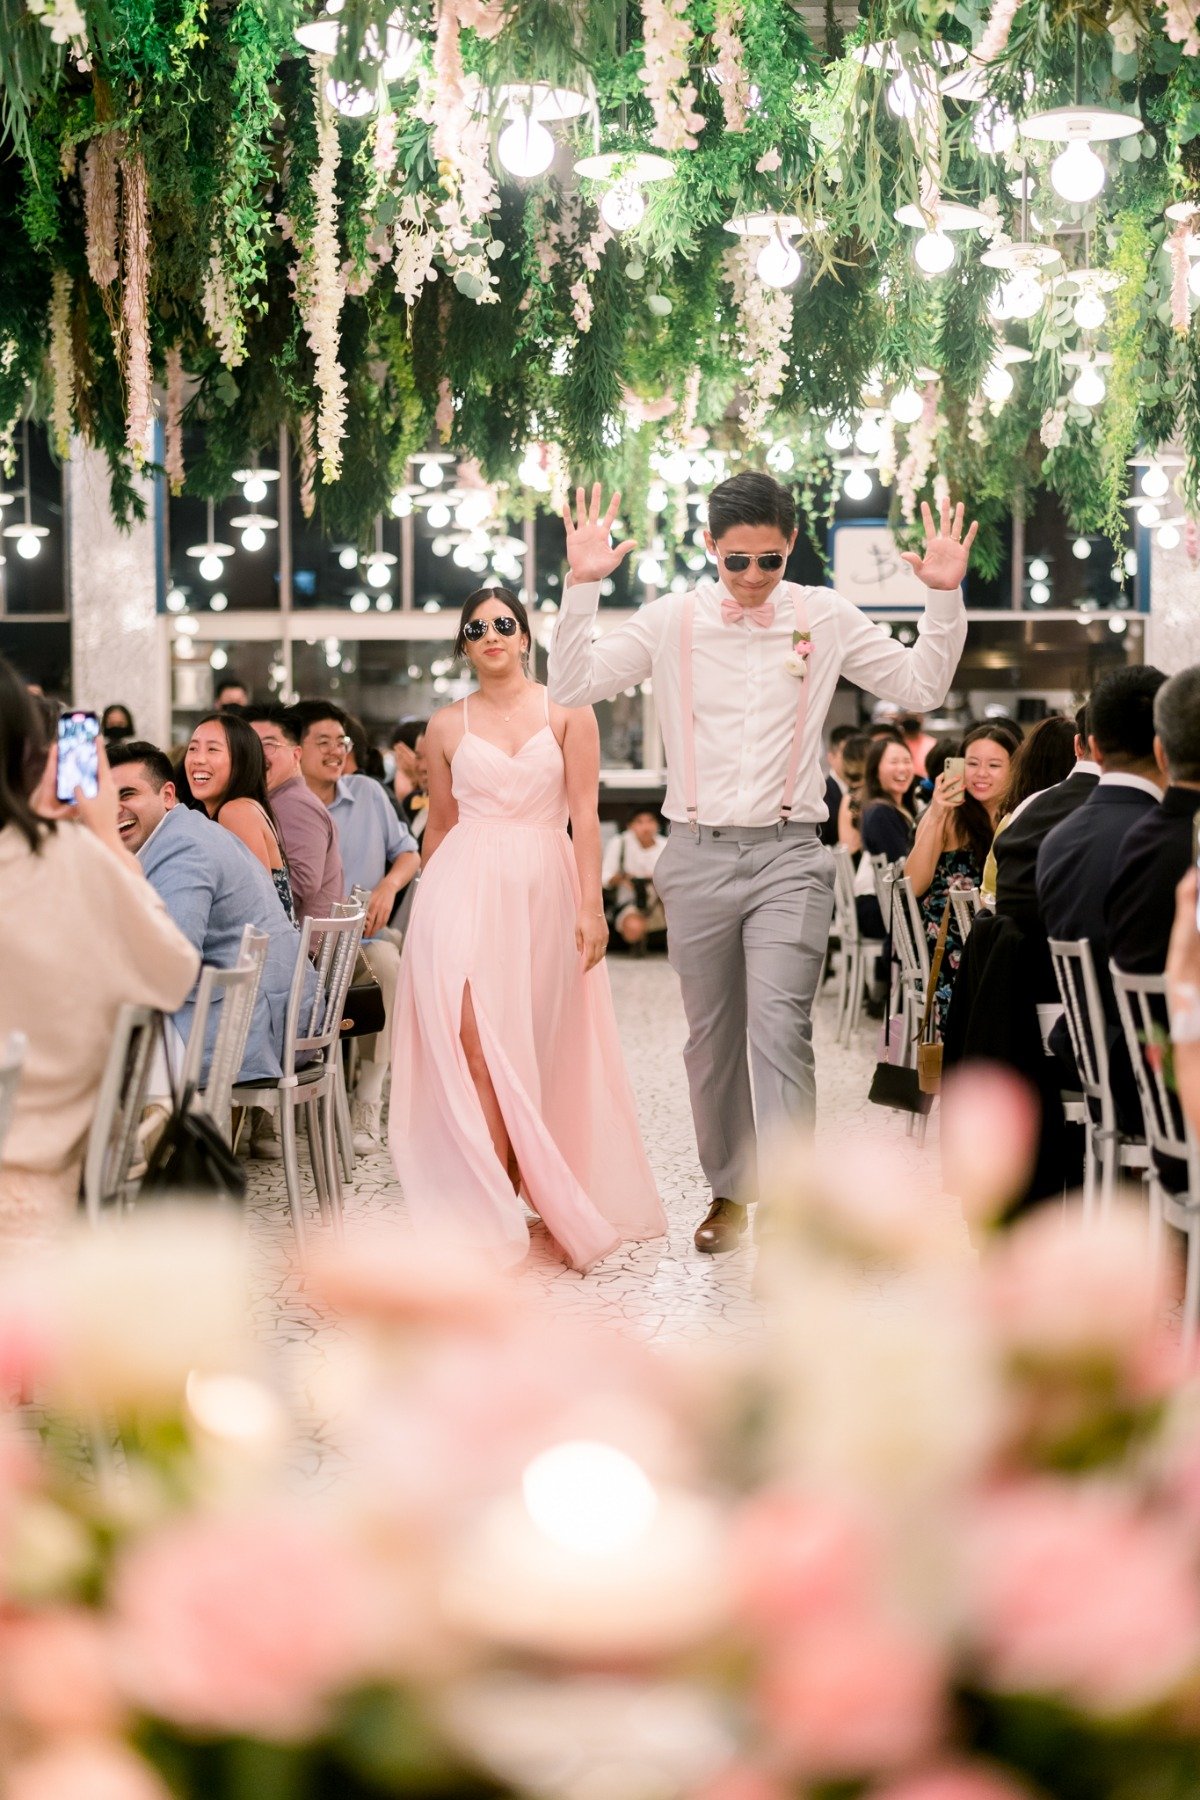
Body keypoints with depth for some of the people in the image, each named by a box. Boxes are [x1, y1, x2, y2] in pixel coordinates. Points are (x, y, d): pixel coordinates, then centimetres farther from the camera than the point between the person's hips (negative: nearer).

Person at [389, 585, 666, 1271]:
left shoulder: (568, 712, 4)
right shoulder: (447, 727, 10)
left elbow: (585, 815, -1)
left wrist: (591, 905, -8)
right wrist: (428, 910, 18)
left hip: (544, 889, 0)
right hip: (466, 887, 0)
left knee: (537, 1047, 4)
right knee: (473, 1039, -13)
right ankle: (494, 1212, -12)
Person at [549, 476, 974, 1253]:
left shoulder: (825, 618, 3)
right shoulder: (671, 621, 2)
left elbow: (923, 685, 7)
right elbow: (573, 686, -1)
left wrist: (945, 597, -6)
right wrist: (583, 587, -10)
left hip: (789, 854, -2)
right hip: (701, 855, 2)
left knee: (781, 1026, -16)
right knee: (712, 1037, 11)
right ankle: (730, 1191, 27)